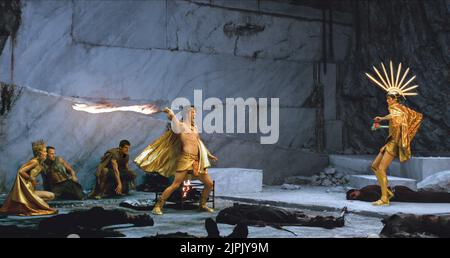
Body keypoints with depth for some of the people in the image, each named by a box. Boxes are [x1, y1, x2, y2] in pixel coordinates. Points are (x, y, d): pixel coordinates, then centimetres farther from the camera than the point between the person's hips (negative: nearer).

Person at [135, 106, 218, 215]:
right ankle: (157, 206, -5)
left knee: (209, 184, 7)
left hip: (196, 161, 7)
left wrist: (208, 154, 38)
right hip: (185, 159, -7)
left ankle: (202, 205, 26)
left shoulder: (195, 128, 22)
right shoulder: (180, 125, 3)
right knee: (175, 185, -14)